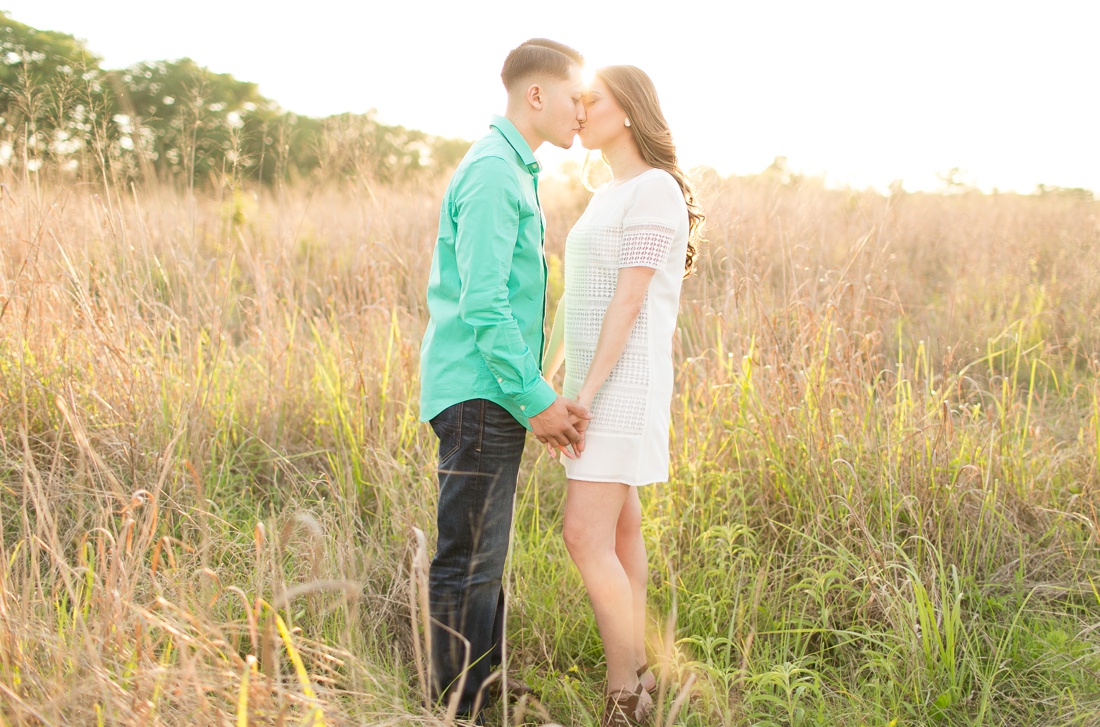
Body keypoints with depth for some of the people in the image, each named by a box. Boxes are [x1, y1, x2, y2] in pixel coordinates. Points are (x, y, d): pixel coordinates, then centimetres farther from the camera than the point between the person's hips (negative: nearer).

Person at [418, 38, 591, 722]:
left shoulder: (513, 170, 18)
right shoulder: (492, 172, -14)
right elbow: (483, 306, -20)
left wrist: (541, 397, 16)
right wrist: (536, 401, -16)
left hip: (498, 394, 10)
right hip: (480, 391, -10)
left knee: (485, 558, 15)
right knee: (468, 562, -3)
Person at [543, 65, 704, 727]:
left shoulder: (656, 190, -14)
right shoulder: (609, 196, 16)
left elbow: (630, 302, -20)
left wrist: (584, 396, -22)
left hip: (624, 385, -10)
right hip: (595, 381, 10)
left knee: (584, 537, -13)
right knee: (619, 529, 12)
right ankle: (636, 673, 21)